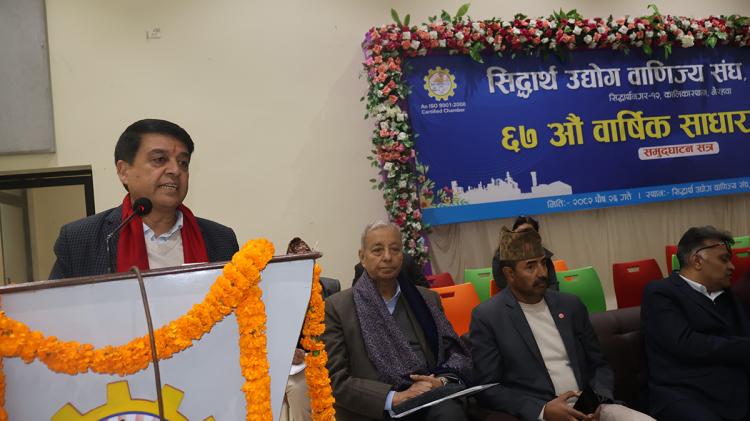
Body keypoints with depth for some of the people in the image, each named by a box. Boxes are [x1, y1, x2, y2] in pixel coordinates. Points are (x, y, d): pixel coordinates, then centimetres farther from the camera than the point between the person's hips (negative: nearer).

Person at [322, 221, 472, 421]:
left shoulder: (427, 299, 15)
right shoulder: (337, 307, 2)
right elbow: (336, 382, -3)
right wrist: (395, 398, -15)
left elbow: (457, 353, 14)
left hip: (429, 404, 4)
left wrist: (441, 381, -9)